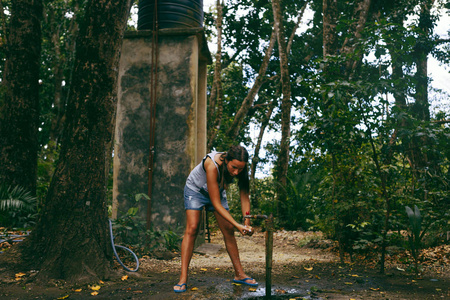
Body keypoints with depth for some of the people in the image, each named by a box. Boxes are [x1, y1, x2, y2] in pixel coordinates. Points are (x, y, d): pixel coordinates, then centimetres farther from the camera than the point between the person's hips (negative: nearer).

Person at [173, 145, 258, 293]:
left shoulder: (240, 169, -26)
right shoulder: (213, 166, -42)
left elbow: (244, 196, -20)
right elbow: (216, 204, -38)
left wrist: (247, 222, -33)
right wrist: (237, 225, -41)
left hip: (217, 190, 5)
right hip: (196, 189, -5)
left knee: (228, 230, 1)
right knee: (192, 229, -18)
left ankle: (239, 274, 11)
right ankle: (183, 279, -15)